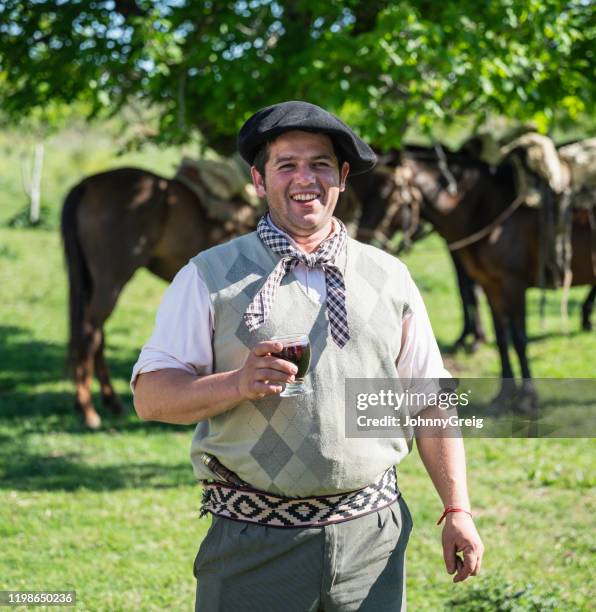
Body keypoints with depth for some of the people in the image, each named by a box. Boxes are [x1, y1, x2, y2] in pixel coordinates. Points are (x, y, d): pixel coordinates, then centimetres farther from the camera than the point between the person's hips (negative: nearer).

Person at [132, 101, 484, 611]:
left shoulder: (389, 277, 12)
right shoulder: (210, 277, 4)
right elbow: (151, 395, -2)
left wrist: (458, 510, 6)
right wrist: (238, 383, -19)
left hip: (371, 538, 2)